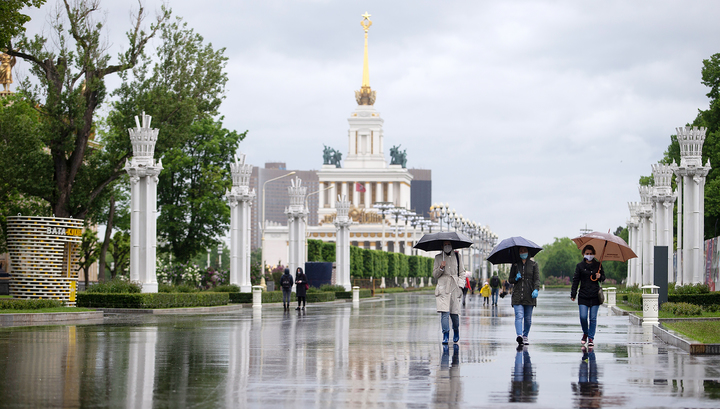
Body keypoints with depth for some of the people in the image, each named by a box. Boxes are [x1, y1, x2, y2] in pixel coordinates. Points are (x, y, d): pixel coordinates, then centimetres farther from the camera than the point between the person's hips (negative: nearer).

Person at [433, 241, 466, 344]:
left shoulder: (457, 257, 12)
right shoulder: (438, 258, 10)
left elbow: (462, 273, 14)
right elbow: (434, 274, 8)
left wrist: (460, 285, 1)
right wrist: (441, 268, -10)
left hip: (454, 287, 1)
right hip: (442, 288, -1)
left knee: (454, 313, 0)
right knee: (444, 312, -14)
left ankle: (456, 332, 26)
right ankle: (445, 336, -13)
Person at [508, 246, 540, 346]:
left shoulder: (533, 264, 9)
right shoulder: (515, 265, 12)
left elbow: (537, 279, 2)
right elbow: (510, 280, 17)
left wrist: (536, 289, -16)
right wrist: (516, 279, -5)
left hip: (529, 296, 0)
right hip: (517, 295, 0)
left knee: (528, 318, 4)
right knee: (519, 315, -17)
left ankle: (525, 336, 16)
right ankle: (519, 335, -30)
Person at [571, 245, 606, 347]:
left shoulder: (598, 265, 7)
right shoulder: (580, 266, 5)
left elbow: (603, 278, 16)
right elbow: (575, 280, 4)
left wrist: (599, 277, -9)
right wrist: (573, 294, -1)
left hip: (595, 296, 0)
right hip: (583, 295, 0)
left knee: (593, 318, 1)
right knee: (583, 317, -8)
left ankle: (591, 338, 10)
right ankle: (585, 333, 18)